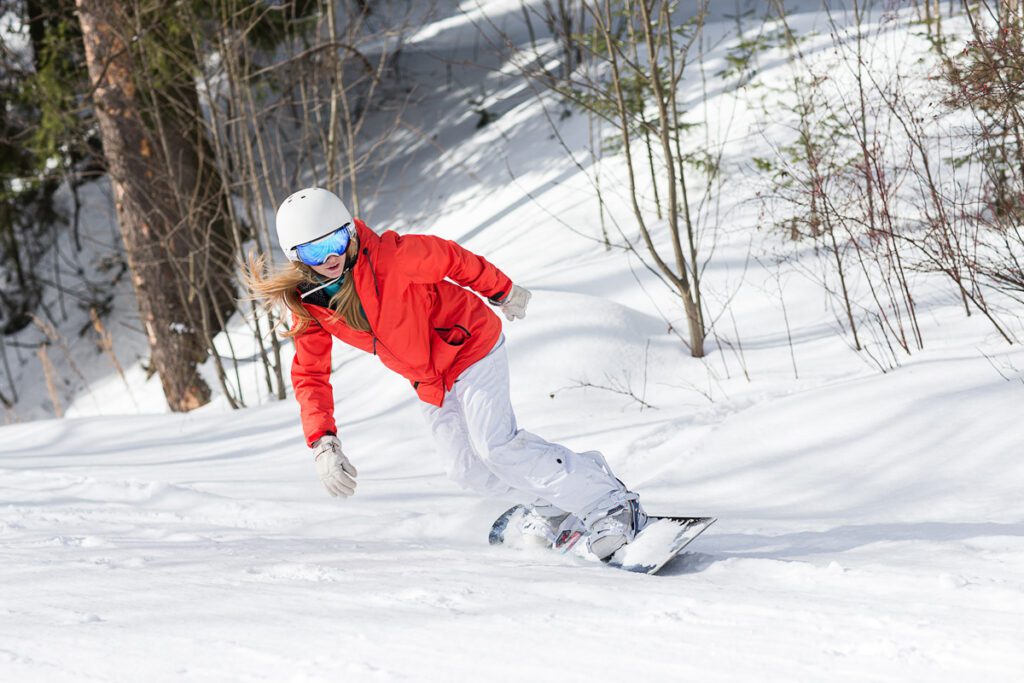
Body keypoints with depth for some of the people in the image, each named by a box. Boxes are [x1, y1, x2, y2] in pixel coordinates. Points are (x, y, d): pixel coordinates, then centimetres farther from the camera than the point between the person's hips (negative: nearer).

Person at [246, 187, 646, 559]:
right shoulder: (308, 306, -13)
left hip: (468, 343, -6)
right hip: (429, 381, 6)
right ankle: (551, 504, 21)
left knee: (496, 445, -19)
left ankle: (607, 504, -13)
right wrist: (322, 444, -18)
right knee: (466, 469, 0)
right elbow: (309, 376, -6)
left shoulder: (389, 256, -28)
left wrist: (502, 291, 4)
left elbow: (450, 259, -11)